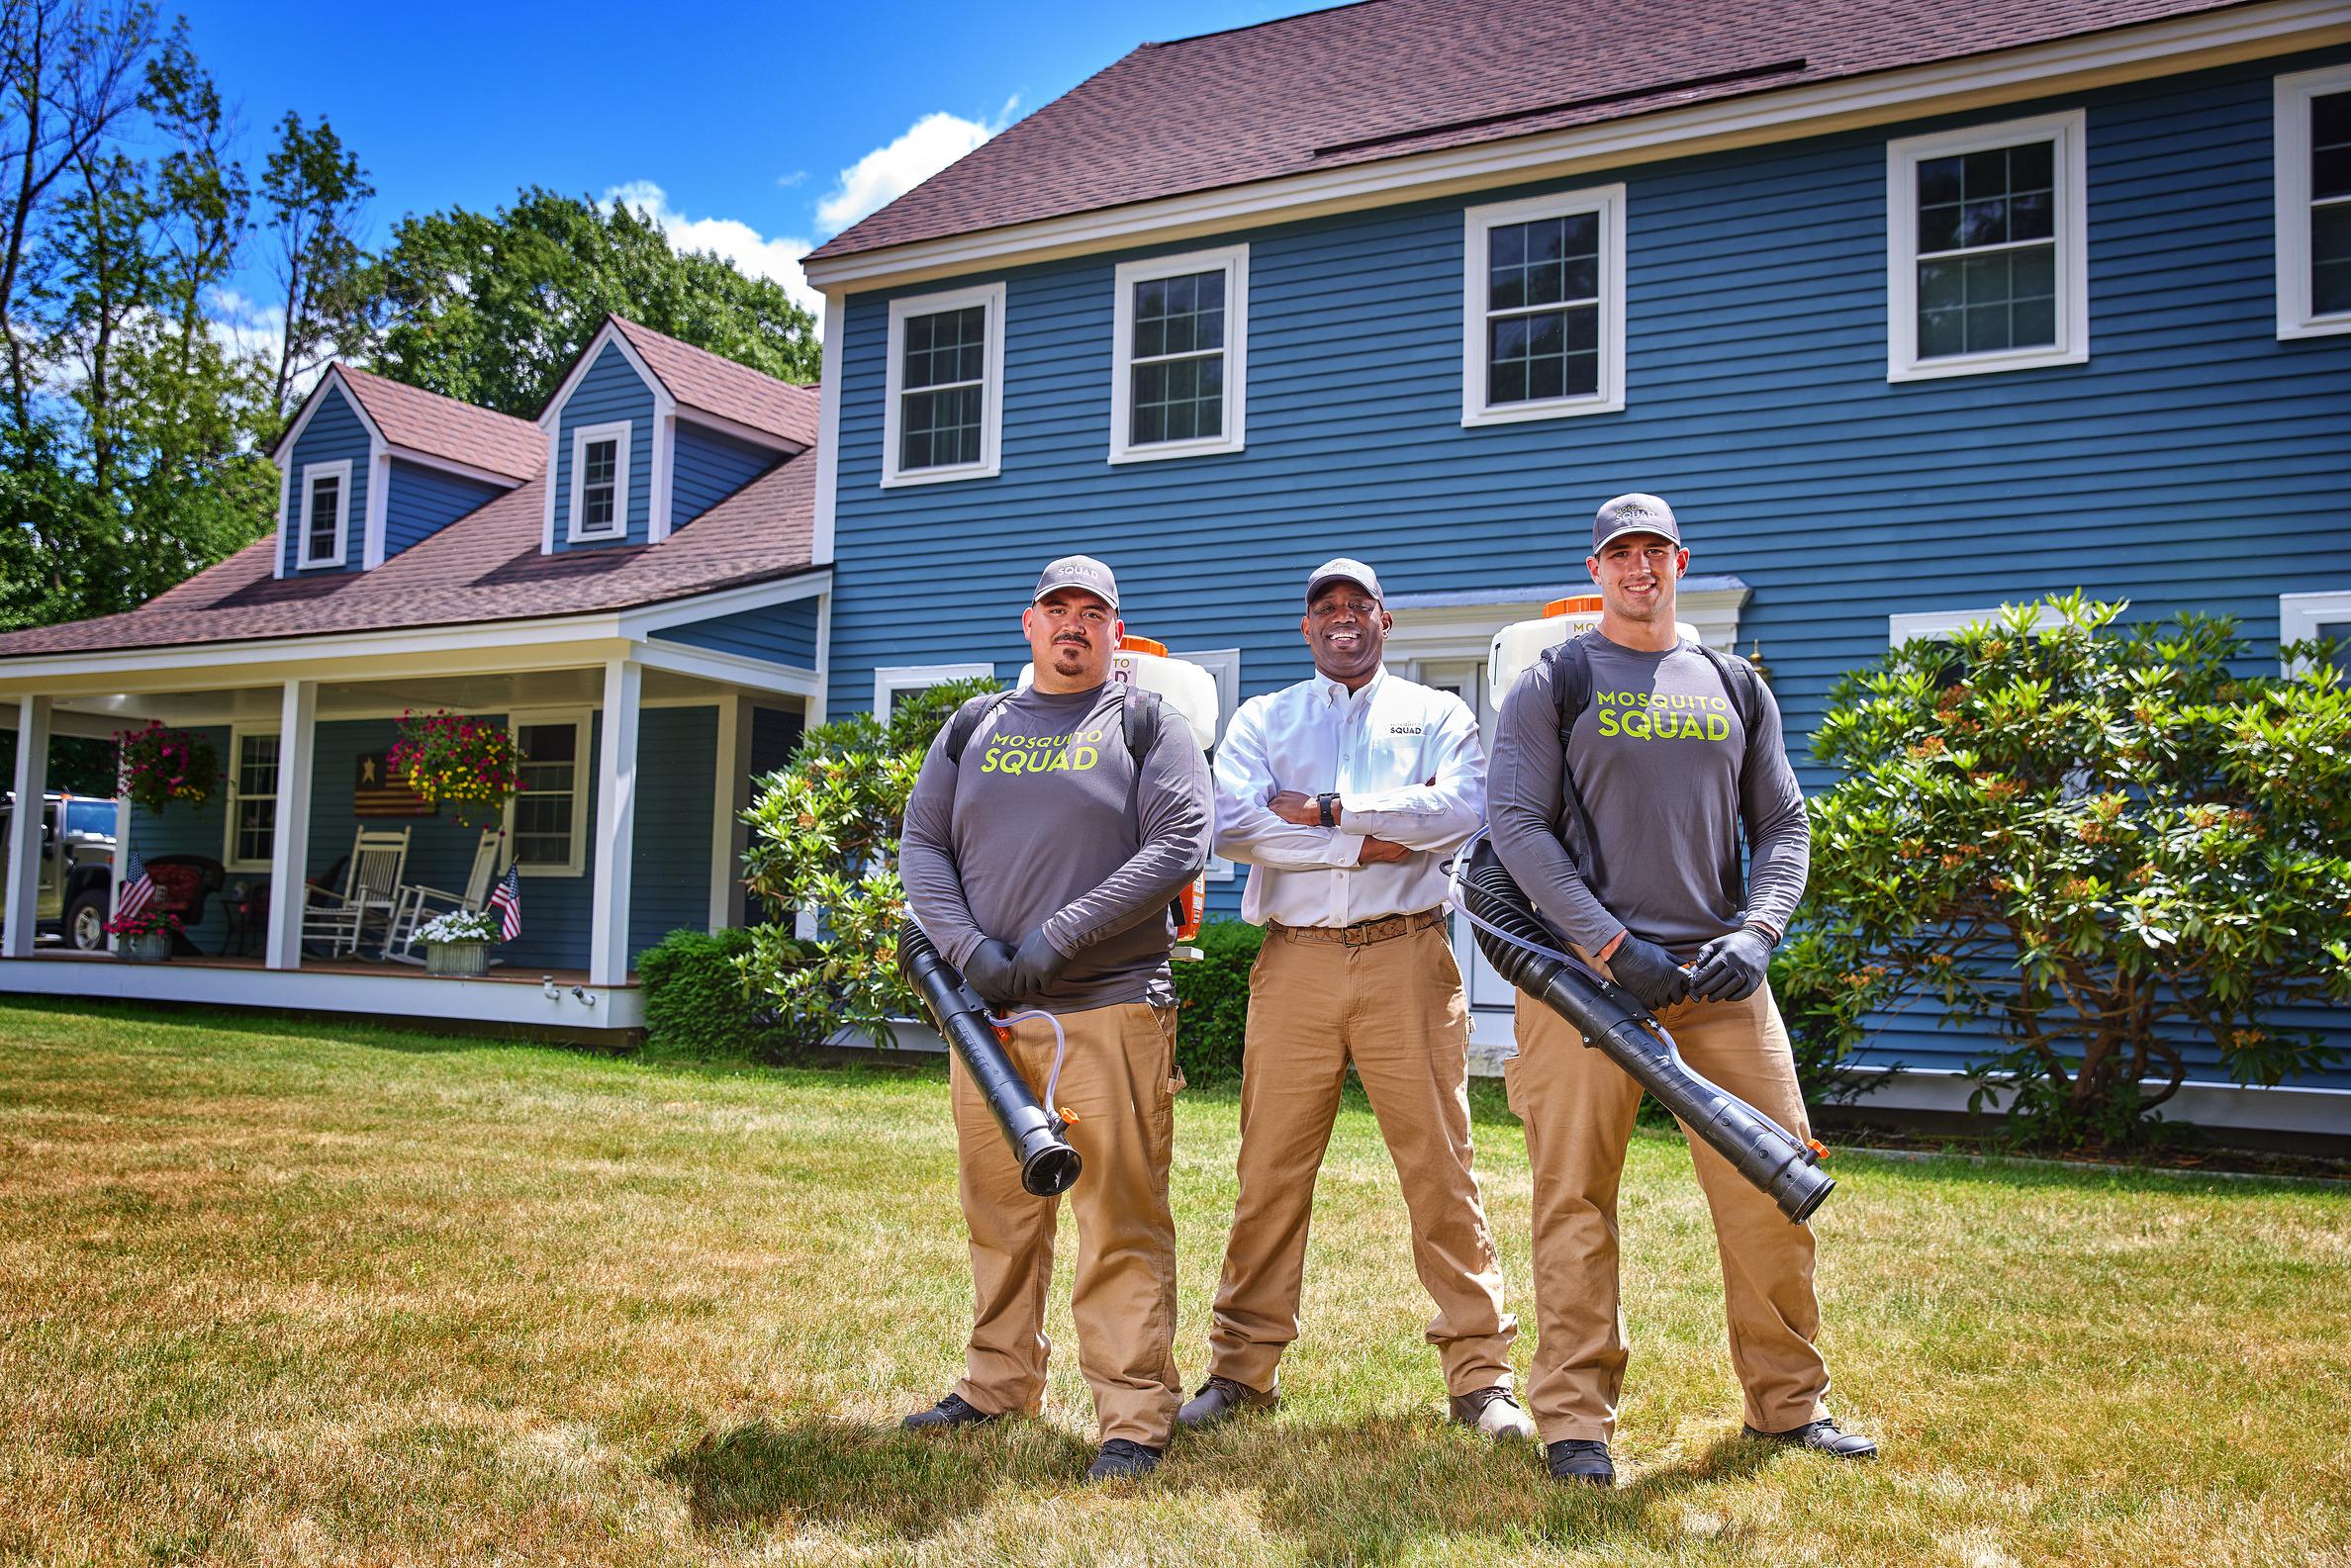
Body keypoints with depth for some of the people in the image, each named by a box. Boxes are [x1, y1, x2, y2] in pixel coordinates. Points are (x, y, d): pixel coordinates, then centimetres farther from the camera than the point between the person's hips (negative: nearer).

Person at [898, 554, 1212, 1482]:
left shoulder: (1148, 726, 5)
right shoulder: (973, 729, 17)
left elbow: (1179, 847, -7)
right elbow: (921, 847, 12)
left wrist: (1060, 935, -13)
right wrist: (969, 949, -6)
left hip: (1112, 1005, -4)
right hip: (987, 1006, 4)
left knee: (1121, 1217, -4)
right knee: (999, 1211, 12)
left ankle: (1135, 1417, 3)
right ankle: (999, 1386, 26)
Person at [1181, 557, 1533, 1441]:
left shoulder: (1436, 715, 14)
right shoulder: (1261, 720, 16)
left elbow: (1464, 808, -8)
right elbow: (1232, 824, -4)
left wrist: (1324, 810, -9)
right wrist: (1371, 841, -9)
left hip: (1407, 959, -1)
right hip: (1294, 962, 1)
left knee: (1440, 1167, -1)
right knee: (1271, 1172, 4)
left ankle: (1479, 1374, 9)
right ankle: (1243, 1368, 16)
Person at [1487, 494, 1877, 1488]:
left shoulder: (1735, 687, 17)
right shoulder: (1554, 685, 5)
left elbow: (1783, 827, 16)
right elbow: (1516, 824, -4)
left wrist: (1756, 932, -3)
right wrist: (1612, 946, -13)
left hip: (1719, 970, 4)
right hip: (1587, 965, -3)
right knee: (1576, 1196, -3)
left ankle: (1789, 1404, 20)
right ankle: (1574, 1420, 7)